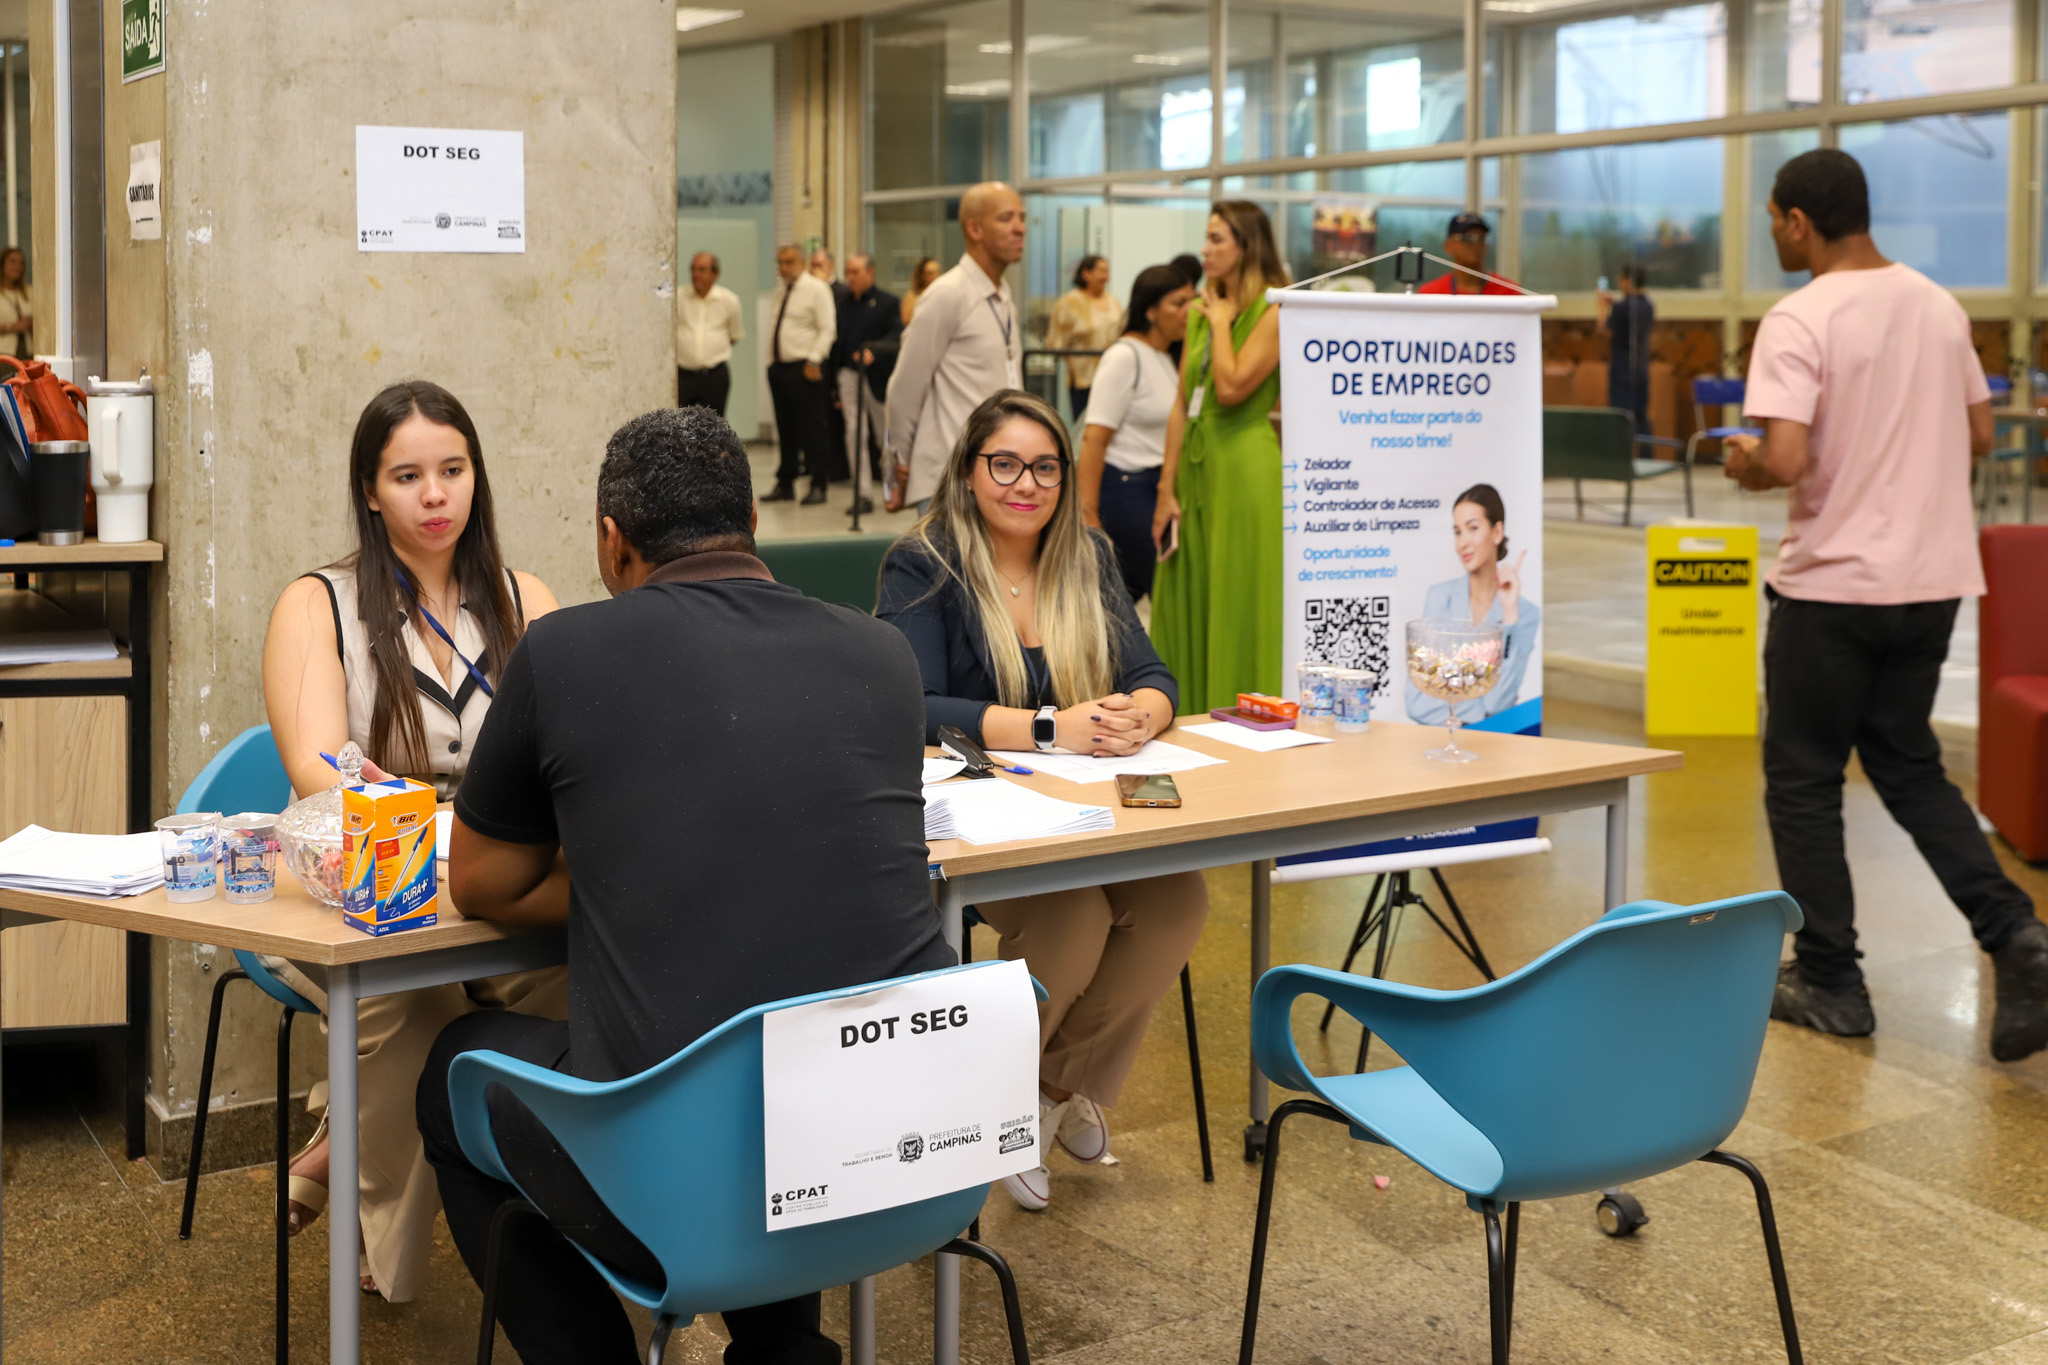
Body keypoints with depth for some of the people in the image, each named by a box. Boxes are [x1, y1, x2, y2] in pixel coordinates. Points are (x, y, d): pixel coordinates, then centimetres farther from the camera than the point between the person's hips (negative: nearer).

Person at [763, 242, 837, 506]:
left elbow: (827, 329, -11)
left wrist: (813, 361, -18)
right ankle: (785, 484, 17)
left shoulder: (816, 289, -5)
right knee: (786, 430, 11)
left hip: (804, 369, -7)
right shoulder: (781, 291, 16)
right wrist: (772, 360, 15)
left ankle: (818, 486, 1)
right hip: (779, 366, 7)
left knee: (812, 429, -4)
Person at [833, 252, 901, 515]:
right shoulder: (843, 301, 10)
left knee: (886, 434, 7)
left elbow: (896, 336, -13)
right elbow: (836, 340, 10)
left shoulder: (887, 302, -2)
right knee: (854, 432, -3)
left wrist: (873, 351, -29)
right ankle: (861, 493, -1)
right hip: (849, 374, 3)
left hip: (878, 377, -3)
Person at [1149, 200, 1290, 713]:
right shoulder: (1199, 313, 13)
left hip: (1245, 471, -7)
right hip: (1193, 465, 7)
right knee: (1187, 609, 10)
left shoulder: (1274, 314, -8)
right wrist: (1166, 490, 6)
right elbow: (1181, 406, 10)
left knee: (1238, 609, -2)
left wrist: (1221, 322, -7)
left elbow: (1232, 387, -21)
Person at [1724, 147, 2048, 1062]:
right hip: (1934, 578, 7)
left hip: (1832, 584, -6)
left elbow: (1786, 461, -25)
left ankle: (1829, 980, 13)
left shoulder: (1800, 320, -16)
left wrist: (1744, 466, -4)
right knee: (1908, 765, 19)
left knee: (1802, 780, 8)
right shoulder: (1939, 306, 6)